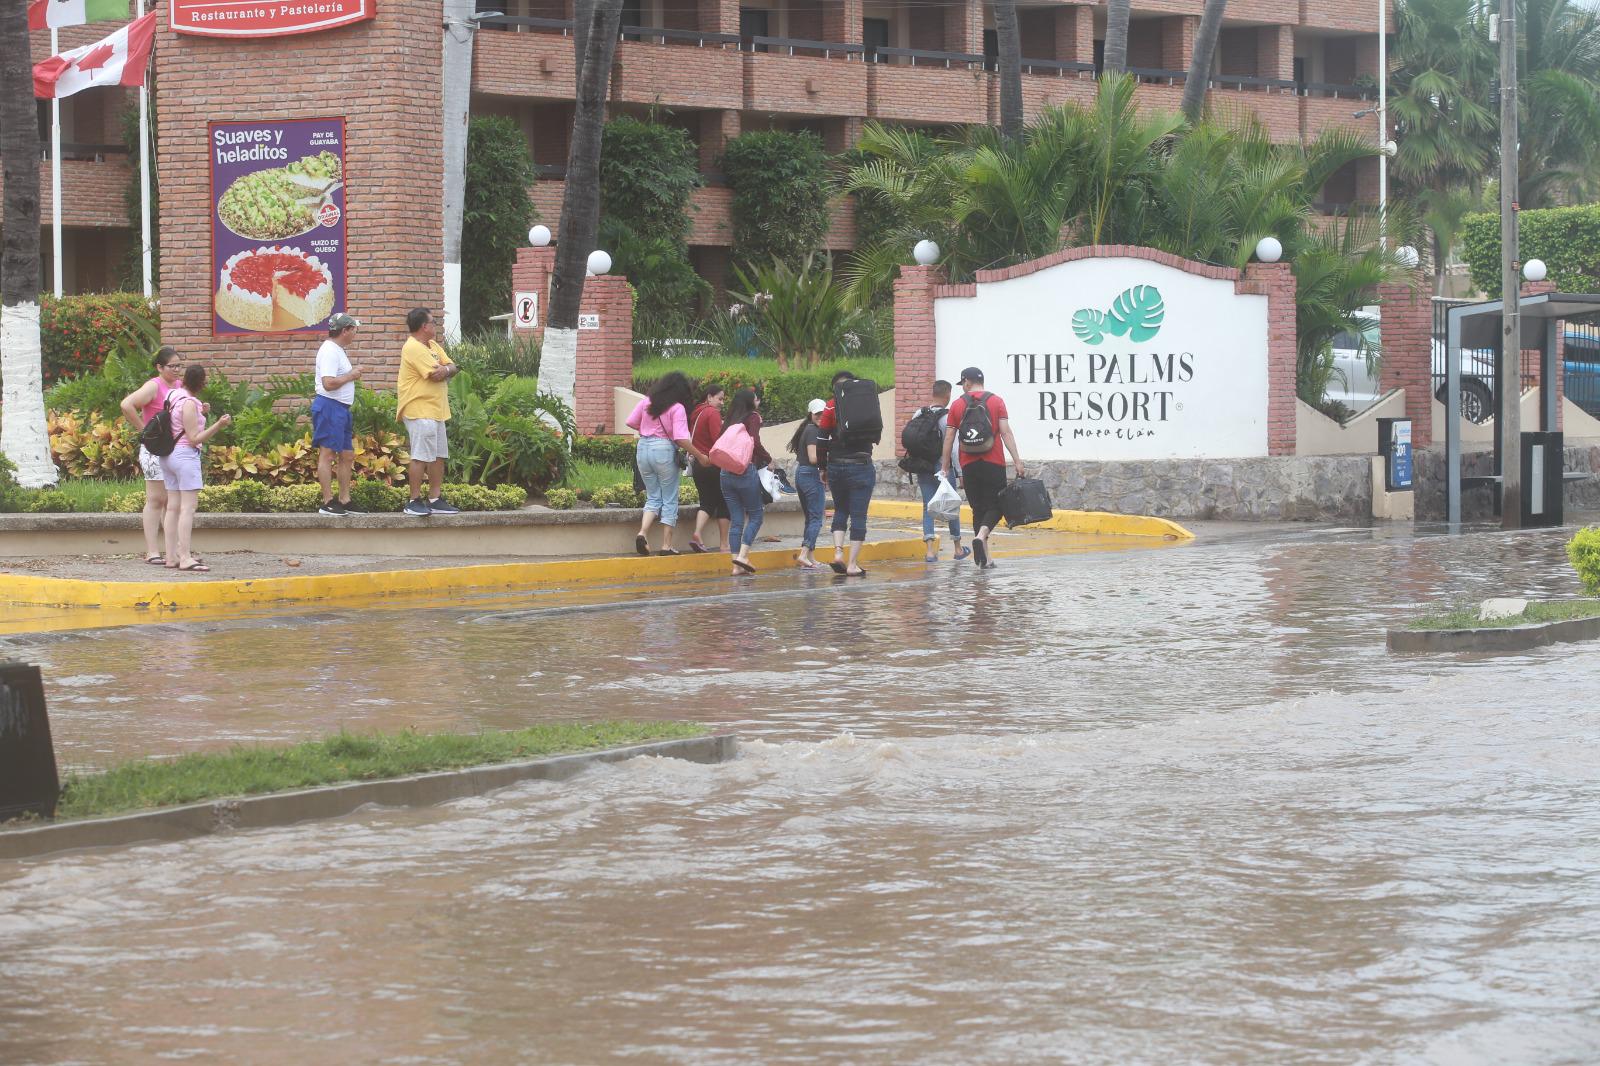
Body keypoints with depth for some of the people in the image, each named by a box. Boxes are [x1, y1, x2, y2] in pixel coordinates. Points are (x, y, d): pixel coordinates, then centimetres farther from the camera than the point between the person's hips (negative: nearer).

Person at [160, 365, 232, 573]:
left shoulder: (173, 396, 10)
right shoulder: (189, 403, -15)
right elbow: (194, 439, -15)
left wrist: (199, 414, 17)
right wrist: (218, 425, -20)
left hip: (168, 455, 9)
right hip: (186, 455, -9)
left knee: (173, 506, 9)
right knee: (188, 506, -10)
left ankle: (172, 557, 10)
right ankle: (184, 558, -16)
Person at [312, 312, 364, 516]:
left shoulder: (337, 351, 18)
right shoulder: (330, 351, -15)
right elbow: (329, 383, -25)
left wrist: (352, 374, 14)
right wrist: (351, 376, -14)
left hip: (341, 409, 11)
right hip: (329, 407, -11)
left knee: (347, 456, 13)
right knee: (327, 454, -8)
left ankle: (344, 501, 19)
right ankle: (327, 503, -8)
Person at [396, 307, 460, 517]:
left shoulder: (433, 346, 16)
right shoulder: (413, 348, -15)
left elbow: (453, 368, 10)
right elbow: (436, 374, -21)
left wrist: (447, 369, -12)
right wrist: (445, 369, 0)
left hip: (436, 411, 10)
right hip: (419, 411, -10)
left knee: (439, 456, 11)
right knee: (421, 456, -10)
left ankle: (436, 499, 17)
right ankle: (414, 501, -6)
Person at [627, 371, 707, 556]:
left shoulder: (646, 402, 4)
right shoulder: (677, 408, -10)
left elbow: (631, 422, 9)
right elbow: (681, 438, -17)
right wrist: (700, 456, -8)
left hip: (643, 448, 5)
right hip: (664, 450, -5)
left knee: (653, 497, 16)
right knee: (669, 500, 7)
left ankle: (642, 532, -7)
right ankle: (666, 546, 6)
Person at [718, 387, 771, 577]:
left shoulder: (732, 420, 15)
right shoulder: (753, 417, 0)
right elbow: (755, 442, -13)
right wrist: (768, 459, 1)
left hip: (726, 473, 5)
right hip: (747, 472, -5)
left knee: (735, 519, 7)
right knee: (755, 515, 5)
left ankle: (737, 565, 4)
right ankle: (742, 555, -10)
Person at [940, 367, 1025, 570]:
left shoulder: (957, 406, 4)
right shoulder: (996, 402, 1)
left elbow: (949, 438, 3)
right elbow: (1006, 433, -7)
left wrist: (944, 467, 8)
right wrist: (1017, 460, -8)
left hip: (969, 466, 2)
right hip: (994, 464, -2)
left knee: (978, 508, 9)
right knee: (995, 506, 5)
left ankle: (985, 558, 6)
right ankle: (980, 537, -24)